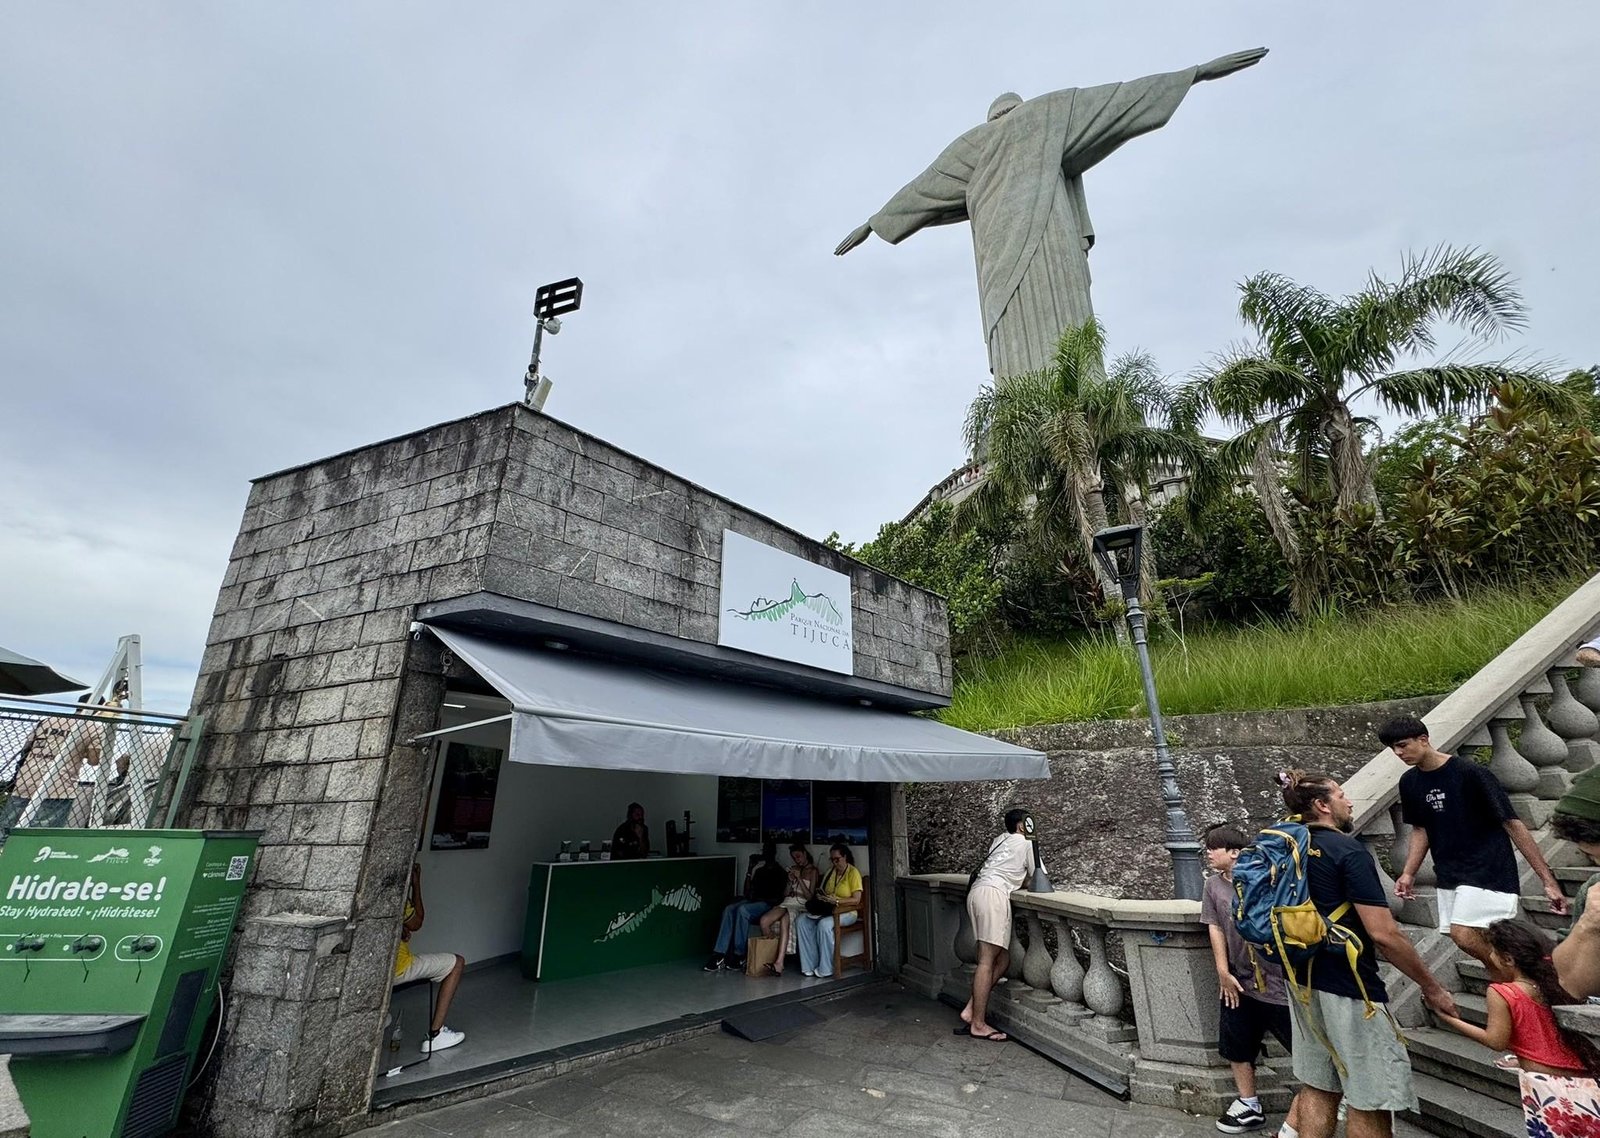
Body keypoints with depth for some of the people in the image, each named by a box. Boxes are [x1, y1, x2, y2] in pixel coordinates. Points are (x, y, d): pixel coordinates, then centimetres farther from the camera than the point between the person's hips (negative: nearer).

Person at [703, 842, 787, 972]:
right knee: (729, 909, -22)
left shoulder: (780, 872, 2)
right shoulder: (758, 869, 20)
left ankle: (739, 956, -26)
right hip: (753, 901, 6)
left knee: (742, 910, -33)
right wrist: (749, 873, 1)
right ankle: (720, 954, -29)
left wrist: (759, 898, -15)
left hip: (768, 904, -6)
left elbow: (778, 898, -7)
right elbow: (747, 893, 16)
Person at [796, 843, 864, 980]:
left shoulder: (853, 873, -7)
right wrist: (820, 894, -4)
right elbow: (821, 892, 19)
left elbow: (856, 900, -15)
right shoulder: (830, 872, 13)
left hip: (846, 912, -7)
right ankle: (810, 966, -17)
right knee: (803, 920, -18)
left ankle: (826, 969, -22)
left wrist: (836, 900, -24)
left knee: (824, 924, -35)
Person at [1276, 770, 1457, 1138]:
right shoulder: (1349, 851, -17)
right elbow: (1384, 934, -20)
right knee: (1370, 1101, 7)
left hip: (1304, 983, 7)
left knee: (1317, 1086, 18)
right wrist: (1432, 987, -7)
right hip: (1348, 989, -7)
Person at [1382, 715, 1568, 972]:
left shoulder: (1469, 773, -16)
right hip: (1450, 874, 6)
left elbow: (1512, 823, -12)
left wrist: (1548, 880, -14)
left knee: (1463, 934, -16)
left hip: (1488, 871, -6)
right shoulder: (1409, 782, 3)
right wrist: (1408, 874, 2)